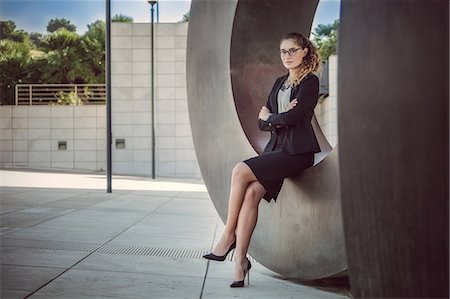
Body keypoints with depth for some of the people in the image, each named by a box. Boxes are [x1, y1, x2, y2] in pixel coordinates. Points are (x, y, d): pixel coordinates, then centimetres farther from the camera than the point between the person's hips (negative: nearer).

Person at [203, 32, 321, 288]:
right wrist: (279, 120, -5)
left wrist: (269, 117, 3)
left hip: (297, 152, -6)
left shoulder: (310, 82, -1)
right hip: (276, 148, 6)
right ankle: (240, 258, -22)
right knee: (252, 192, -21)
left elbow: (292, 118, -15)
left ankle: (228, 237, -11)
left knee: (241, 171, -24)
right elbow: (262, 122, 15)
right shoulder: (280, 83, 21)